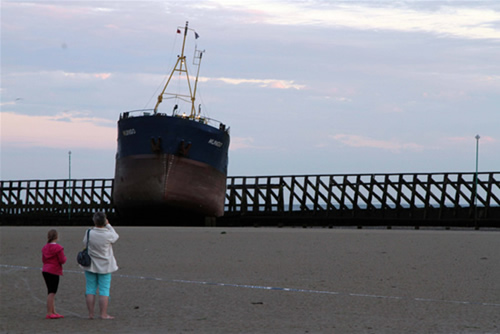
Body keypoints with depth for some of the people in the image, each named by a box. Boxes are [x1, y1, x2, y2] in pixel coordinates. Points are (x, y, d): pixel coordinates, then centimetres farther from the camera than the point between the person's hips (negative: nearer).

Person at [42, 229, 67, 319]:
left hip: (45, 271, 8)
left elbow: (43, 260, 15)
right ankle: (49, 313, -7)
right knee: (52, 292, -6)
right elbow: (62, 260, -13)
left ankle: (53, 312, 18)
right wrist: (65, 257, 7)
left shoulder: (45, 247, 10)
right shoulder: (58, 248, -13)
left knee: (51, 292, 14)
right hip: (54, 272, -8)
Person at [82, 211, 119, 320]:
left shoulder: (89, 233, -14)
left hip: (90, 266, 2)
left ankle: (90, 314, 8)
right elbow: (116, 236, 6)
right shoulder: (108, 235, -16)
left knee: (90, 289, 7)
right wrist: (108, 225, 12)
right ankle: (103, 314, 1)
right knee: (104, 290, 4)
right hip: (105, 266, -1)